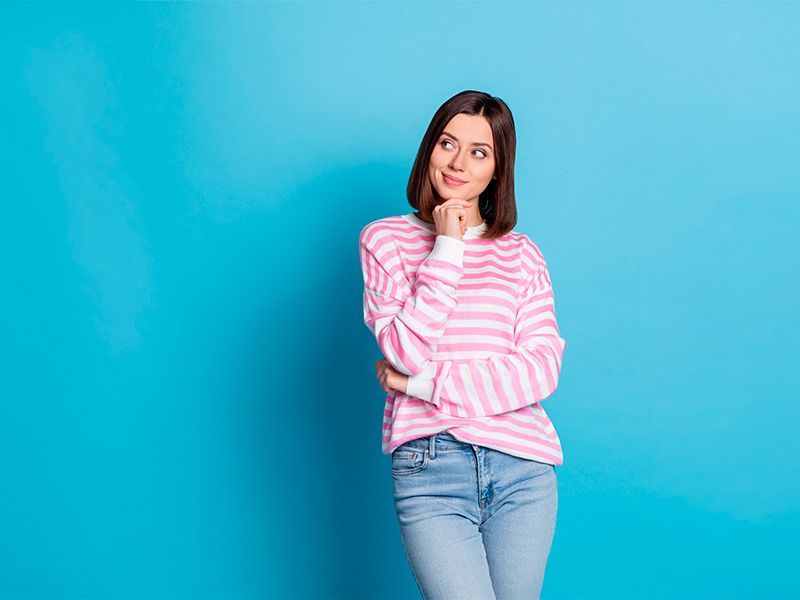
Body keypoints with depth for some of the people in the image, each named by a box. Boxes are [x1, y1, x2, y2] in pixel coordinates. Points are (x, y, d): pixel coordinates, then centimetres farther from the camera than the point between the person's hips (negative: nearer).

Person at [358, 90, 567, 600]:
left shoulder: (522, 254, 12)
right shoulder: (385, 240, 7)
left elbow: (541, 370, -1)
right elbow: (407, 350, -7)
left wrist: (424, 384, -7)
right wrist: (447, 249, -7)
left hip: (522, 466, 3)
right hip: (429, 468, -2)